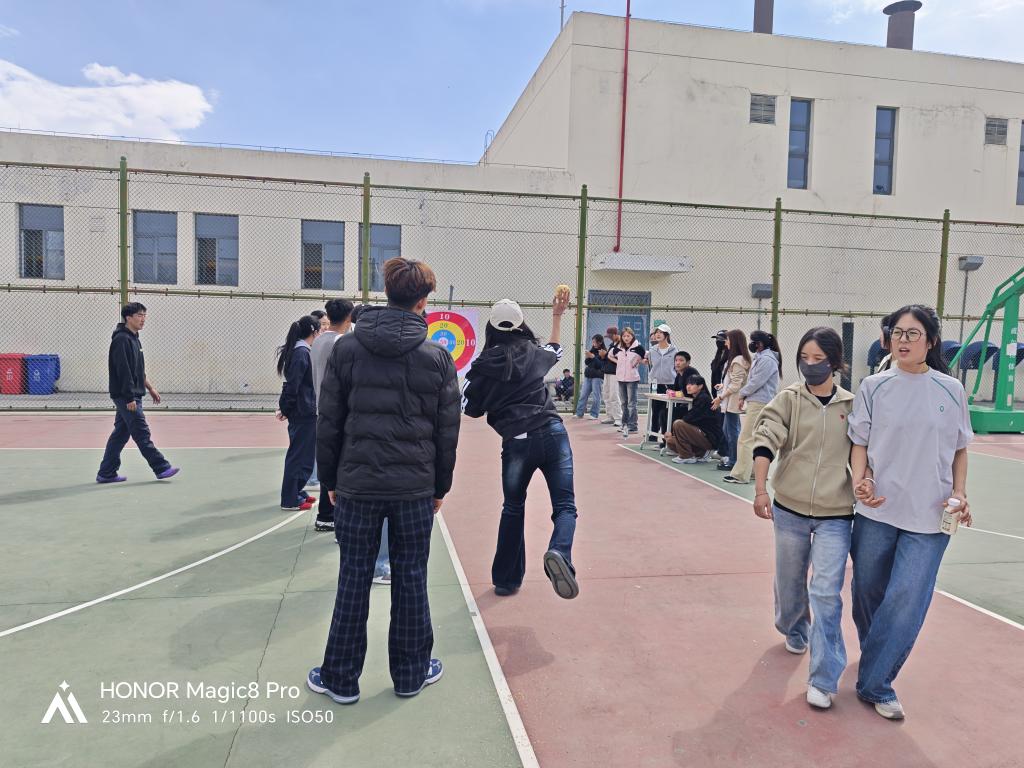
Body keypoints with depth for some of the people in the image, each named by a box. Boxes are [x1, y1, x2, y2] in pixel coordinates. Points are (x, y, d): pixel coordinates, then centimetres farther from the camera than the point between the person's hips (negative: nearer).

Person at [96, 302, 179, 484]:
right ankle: (161, 468, -1)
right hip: (125, 396, -10)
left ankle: (106, 473, 17)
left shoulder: (133, 338, 16)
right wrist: (130, 398, -21)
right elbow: (123, 371, -20)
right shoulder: (121, 339, -15)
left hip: (130, 396, 10)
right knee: (142, 433, -5)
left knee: (120, 434, 12)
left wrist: (150, 388, 23)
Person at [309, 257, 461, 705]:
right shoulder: (438, 357, -2)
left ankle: (341, 678, 23)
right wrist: (440, 486, 13)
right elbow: (447, 431, 2)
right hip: (416, 486, 0)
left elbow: (329, 423, 0)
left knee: (354, 580, 10)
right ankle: (411, 673, 27)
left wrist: (331, 480, 11)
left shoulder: (346, 349, -2)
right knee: (410, 579, 12)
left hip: (357, 484, 0)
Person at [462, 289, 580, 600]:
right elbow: (555, 349, 36)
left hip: (517, 442, -1)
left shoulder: (485, 362, 1)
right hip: (553, 434, 1)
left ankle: (506, 580, 25)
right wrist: (557, 316, 46)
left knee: (513, 508, 18)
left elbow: (470, 408, 5)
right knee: (565, 505, 2)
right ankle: (559, 553, -29)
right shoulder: (534, 352, 11)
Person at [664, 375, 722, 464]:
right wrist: (672, 433, 2)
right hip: (701, 434, 9)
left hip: (709, 438, -9)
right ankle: (701, 453, 9)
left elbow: (689, 419, -20)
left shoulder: (703, 399, -15)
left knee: (678, 424, -23)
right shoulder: (697, 399, 13)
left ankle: (686, 457, -12)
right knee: (670, 441, 5)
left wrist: (673, 432, -9)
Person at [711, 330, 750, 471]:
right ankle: (728, 457, 22)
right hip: (730, 401, 10)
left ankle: (732, 461, 6)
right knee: (726, 430, 15)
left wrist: (721, 397, -15)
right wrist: (724, 385, 17)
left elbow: (735, 385, -19)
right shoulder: (738, 359, 11)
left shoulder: (738, 360, -18)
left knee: (732, 431, -2)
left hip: (733, 401, -10)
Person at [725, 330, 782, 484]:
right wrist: (745, 396, 7)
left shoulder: (767, 360, -16)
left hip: (759, 404, -10)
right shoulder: (760, 357, 17)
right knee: (755, 439, 14)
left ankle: (740, 475, -5)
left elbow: (756, 382, -18)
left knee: (746, 439, -8)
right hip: (756, 402, 10)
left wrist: (742, 394, -3)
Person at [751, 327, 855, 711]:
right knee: (789, 582, 17)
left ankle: (823, 679, 3)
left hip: (835, 514, -1)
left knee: (826, 592, -7)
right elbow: (765, 441, -14)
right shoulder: (789, 399, -4)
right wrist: (760, 489, -24)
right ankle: (794, 632, 48)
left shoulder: (851, 406, 1)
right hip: (789, 509, 1)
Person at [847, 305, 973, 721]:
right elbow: (859, 442, 2)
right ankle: (875, 666, 36)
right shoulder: (874, 386, 0)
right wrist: (860, 479, -15)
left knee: (907, 601, -6)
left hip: (929, 516, 0)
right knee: (868, 593, 12)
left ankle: (875, 684, 6)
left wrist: (959, 493, -1)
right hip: (877, 510, 1)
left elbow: (960, 449, 11)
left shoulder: (951, 390, 2)